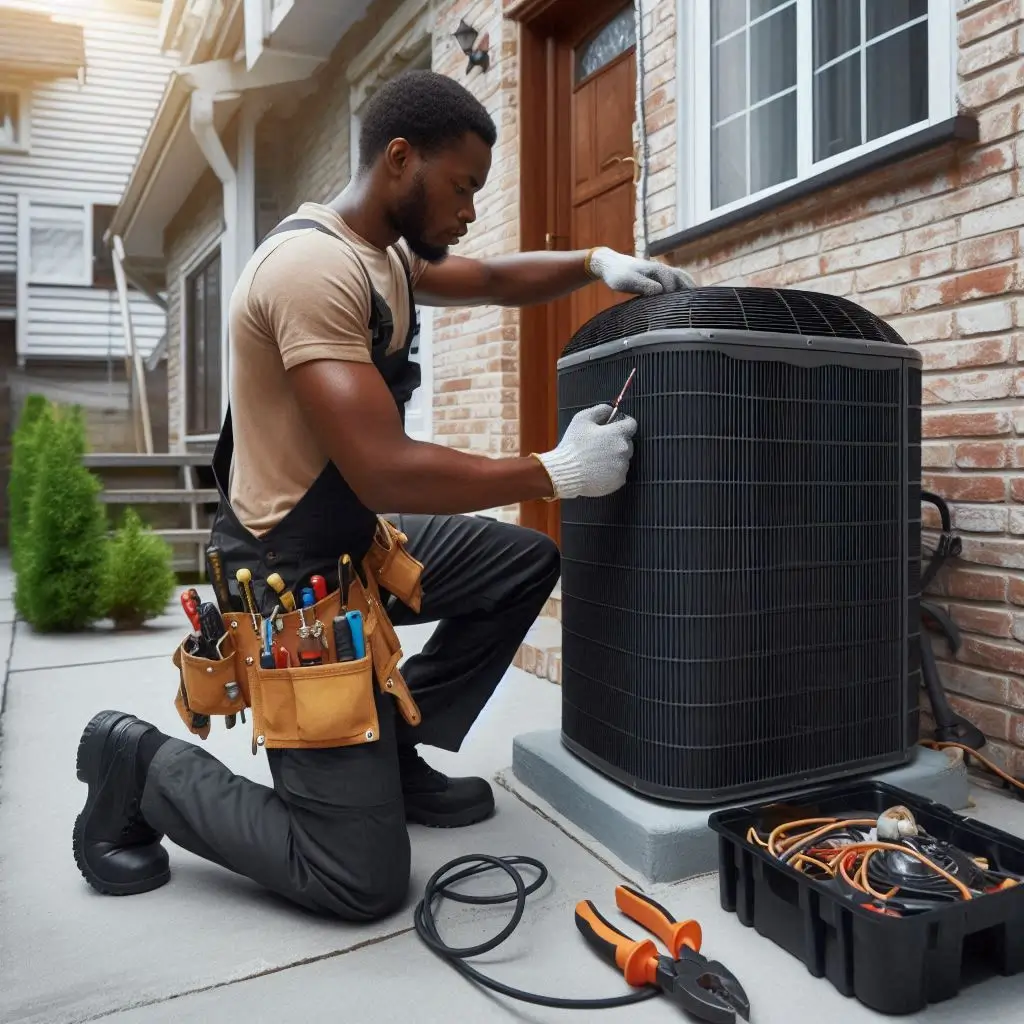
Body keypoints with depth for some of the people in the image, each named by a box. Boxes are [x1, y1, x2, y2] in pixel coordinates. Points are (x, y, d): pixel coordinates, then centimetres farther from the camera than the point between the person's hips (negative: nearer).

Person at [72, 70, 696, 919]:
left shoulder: (385, 250, 7)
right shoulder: (316, 266, -24)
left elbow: (494, 281, 22)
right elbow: (384, 472, -30)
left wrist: (596, 262, 3)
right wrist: (556, 473, -21)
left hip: (356, 541, 10)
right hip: (291, 575, -10)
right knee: (364, 881, -7)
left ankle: (392, 755, 18)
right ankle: (145, 769, 11)